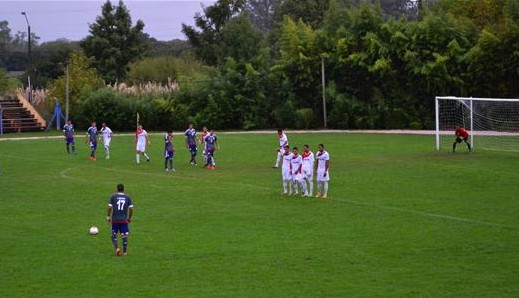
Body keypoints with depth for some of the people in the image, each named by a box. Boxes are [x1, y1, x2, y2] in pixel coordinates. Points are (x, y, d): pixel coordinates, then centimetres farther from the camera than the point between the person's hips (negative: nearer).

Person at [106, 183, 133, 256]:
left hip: (115, 219, -1)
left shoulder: (113, 196, -1)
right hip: (124, 220, 1)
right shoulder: (127, 197, 3)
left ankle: (117, 248, -10)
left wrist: (108, 217, 5)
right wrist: (129, 218, 16)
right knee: (124, 236, 8)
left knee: (114, 235, 10)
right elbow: (131, 209, 2)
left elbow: (110, 208, -5)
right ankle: (125, 252, 10)